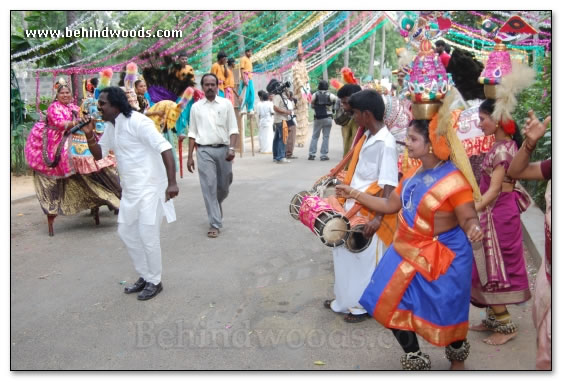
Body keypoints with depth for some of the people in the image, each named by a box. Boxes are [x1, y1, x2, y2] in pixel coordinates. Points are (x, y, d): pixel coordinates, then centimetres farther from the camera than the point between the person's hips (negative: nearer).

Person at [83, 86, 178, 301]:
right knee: (126, 232, 15)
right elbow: (99, 154, 17)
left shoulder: (136, 122, -19)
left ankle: (155, 282, 15)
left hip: (150, 188, -10)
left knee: (147, 236, -3)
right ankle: (145, 276, 30)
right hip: (130, 190, 10)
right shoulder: (110, 127, 9)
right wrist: (89, 135, -3)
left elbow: (164, 147, -25)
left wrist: (172, 182, -31)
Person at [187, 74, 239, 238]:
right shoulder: (196, 107, 7)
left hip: (223, 149, 1)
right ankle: (215, 224, -1)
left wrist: (232, 148, -15)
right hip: (204, 151, 0)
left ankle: (216, 205, 44)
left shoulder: (226, 104, 4)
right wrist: (190, 156, 4)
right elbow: (192, 133, 9)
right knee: (209, 187, -6)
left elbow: (233, 129, 0)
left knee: (224, 186, 11)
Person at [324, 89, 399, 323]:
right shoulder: (366, 136, 7)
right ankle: (347, 301, 34)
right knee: (346, 255, 18)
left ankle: (364, 305, 24)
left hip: (369, 213, -9)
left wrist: (378, 218, -32)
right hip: (353, 207, 9)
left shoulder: (385, 143, -20)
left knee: (366, 260, 6)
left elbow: (389, 187, -25)